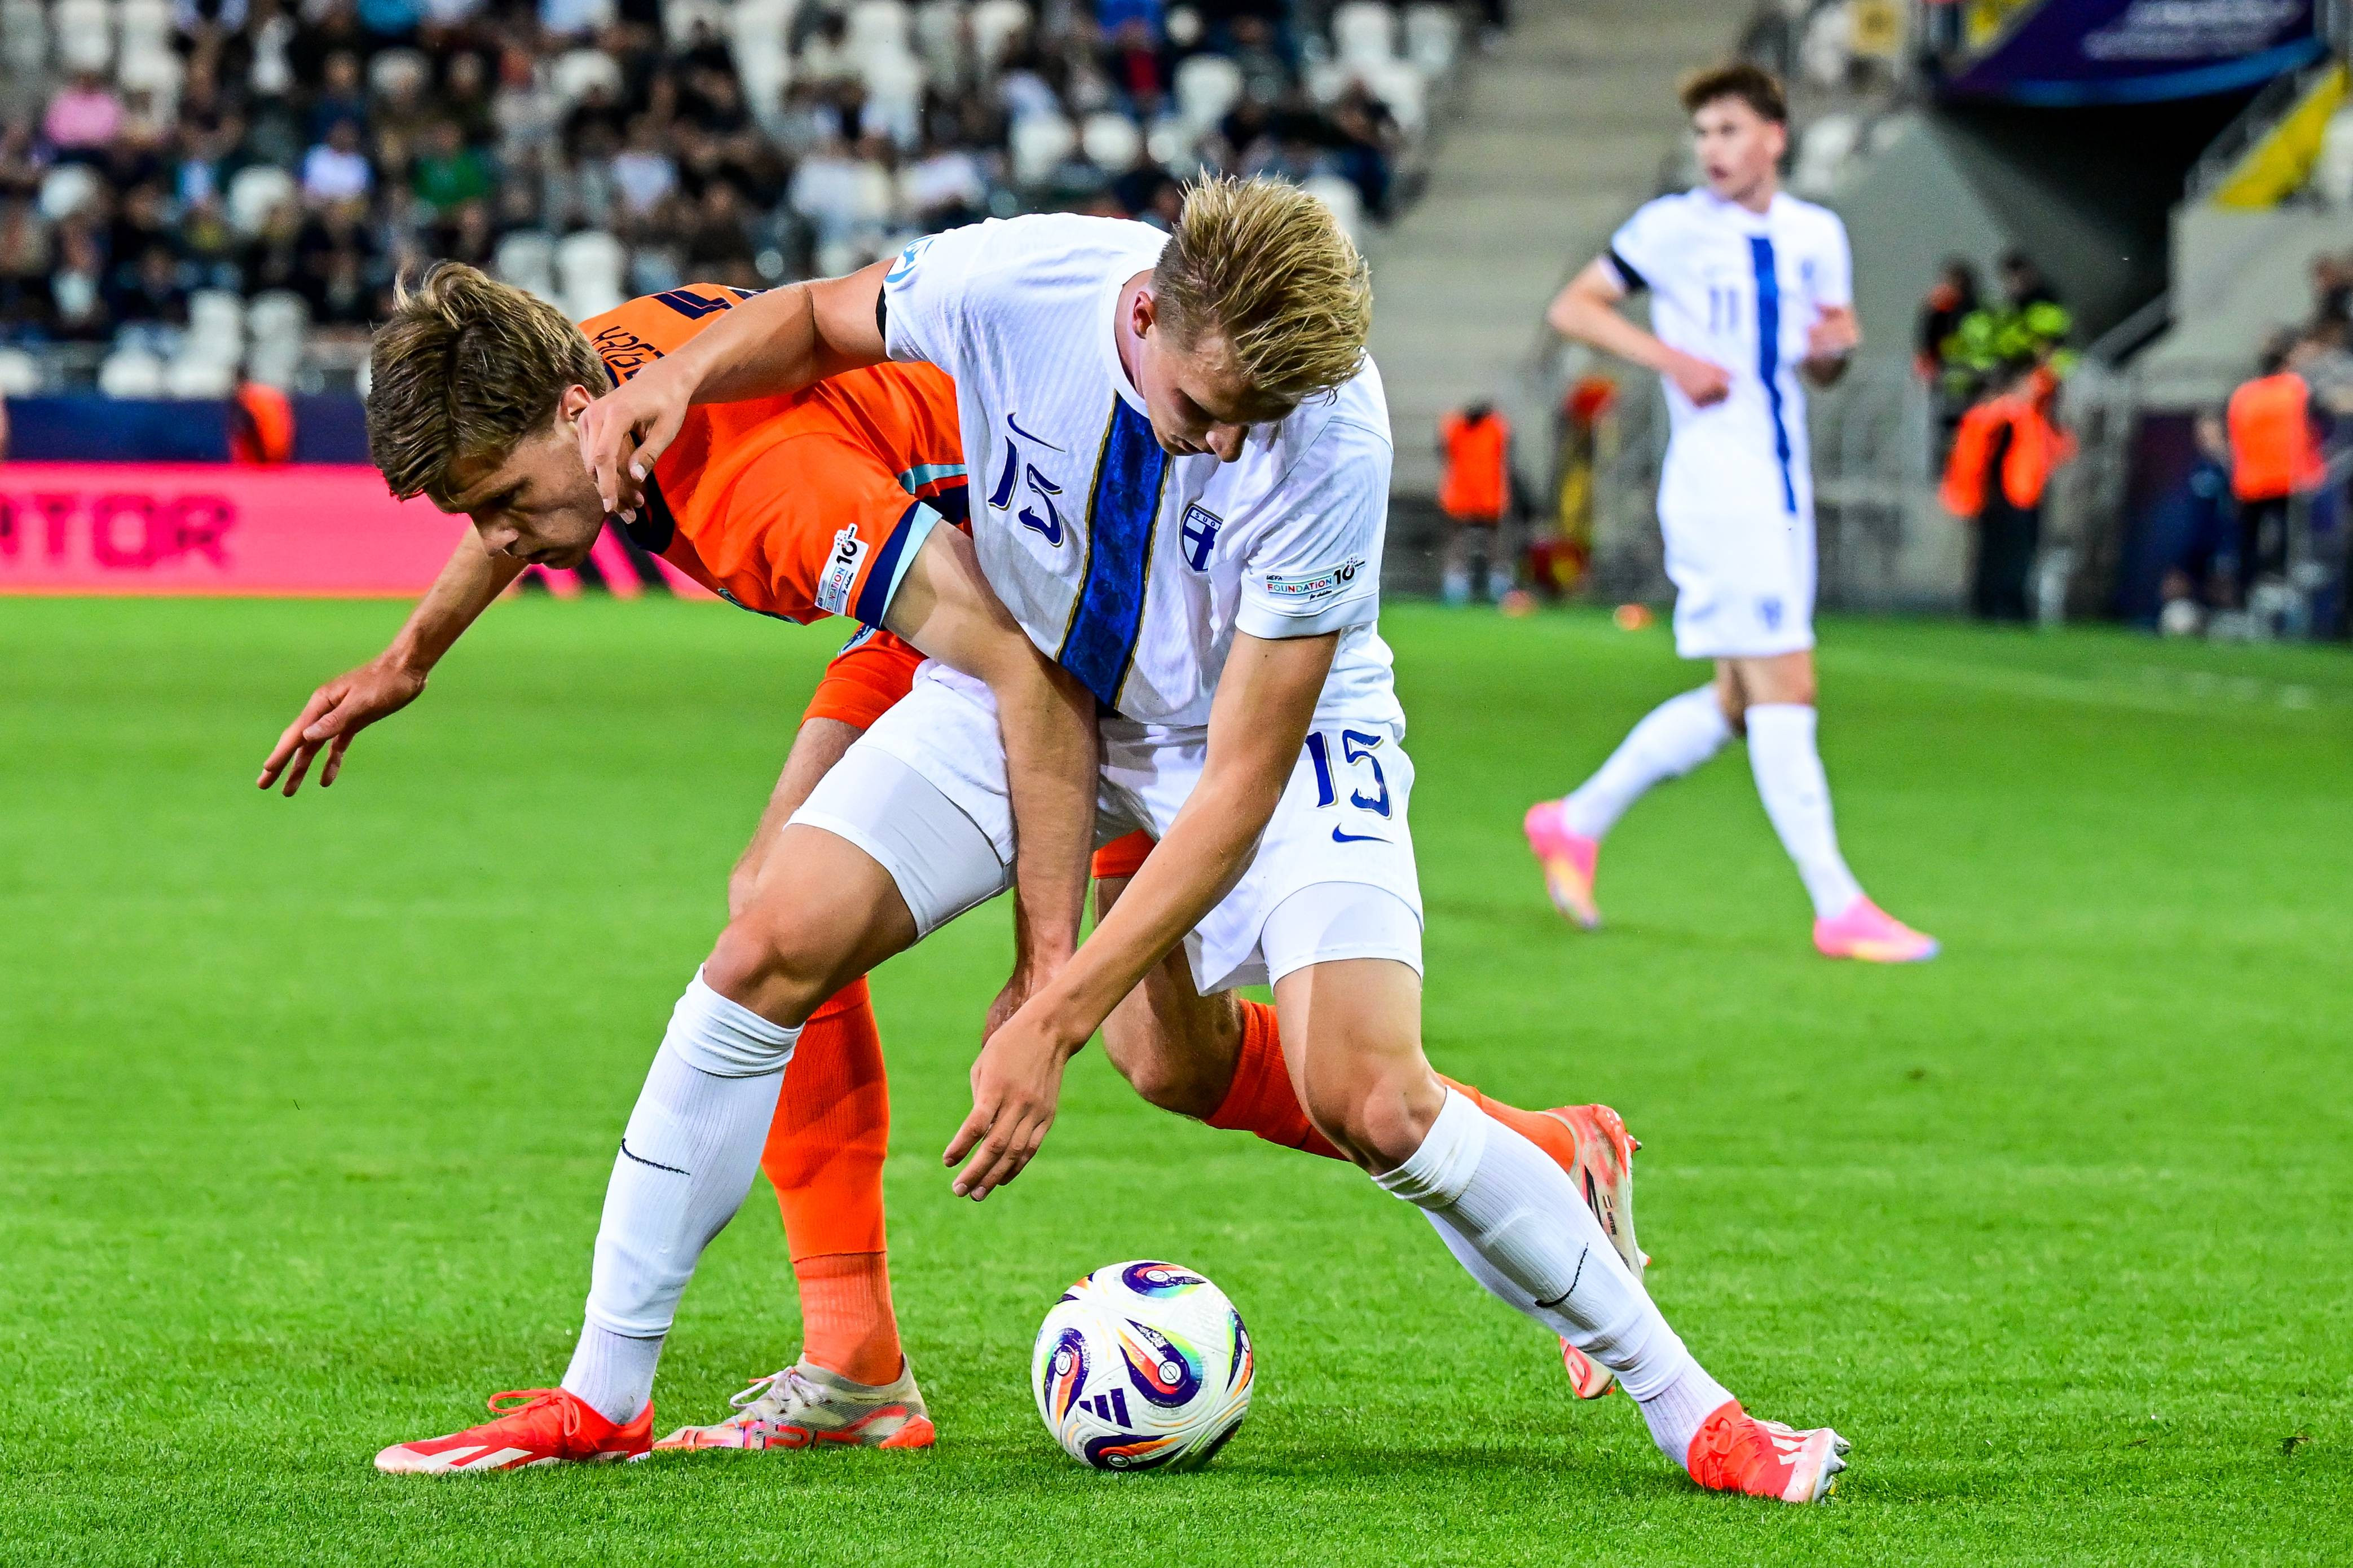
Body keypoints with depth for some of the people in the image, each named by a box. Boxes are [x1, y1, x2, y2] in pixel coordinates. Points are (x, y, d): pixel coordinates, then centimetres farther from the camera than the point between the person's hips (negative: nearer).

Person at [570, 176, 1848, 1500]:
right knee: (768, 957, -15)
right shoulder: (1012, 283, -28)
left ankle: (1688, 1409, -6)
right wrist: (684, 373, -23)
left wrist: (1054, 1022, -33)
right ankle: (605, 1393, -2)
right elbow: (822, 320, -1)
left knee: (1371, 1102, -22)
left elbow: (1244, 782, -31)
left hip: (1278, 723, -3)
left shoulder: (1334, 437, -35)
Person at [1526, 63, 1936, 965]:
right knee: (1785, 689, -11)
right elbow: (1572, 308, 2)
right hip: (1717, 483, -7)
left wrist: (1835, 347, -4)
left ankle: (1576, 824, 26)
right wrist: (1671, 358, -11)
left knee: (1737, 704, 11)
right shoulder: (1671, 228, -4)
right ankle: (1838, 908, -11)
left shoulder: (1817, 236, 11)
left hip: (1784, 486, 7)